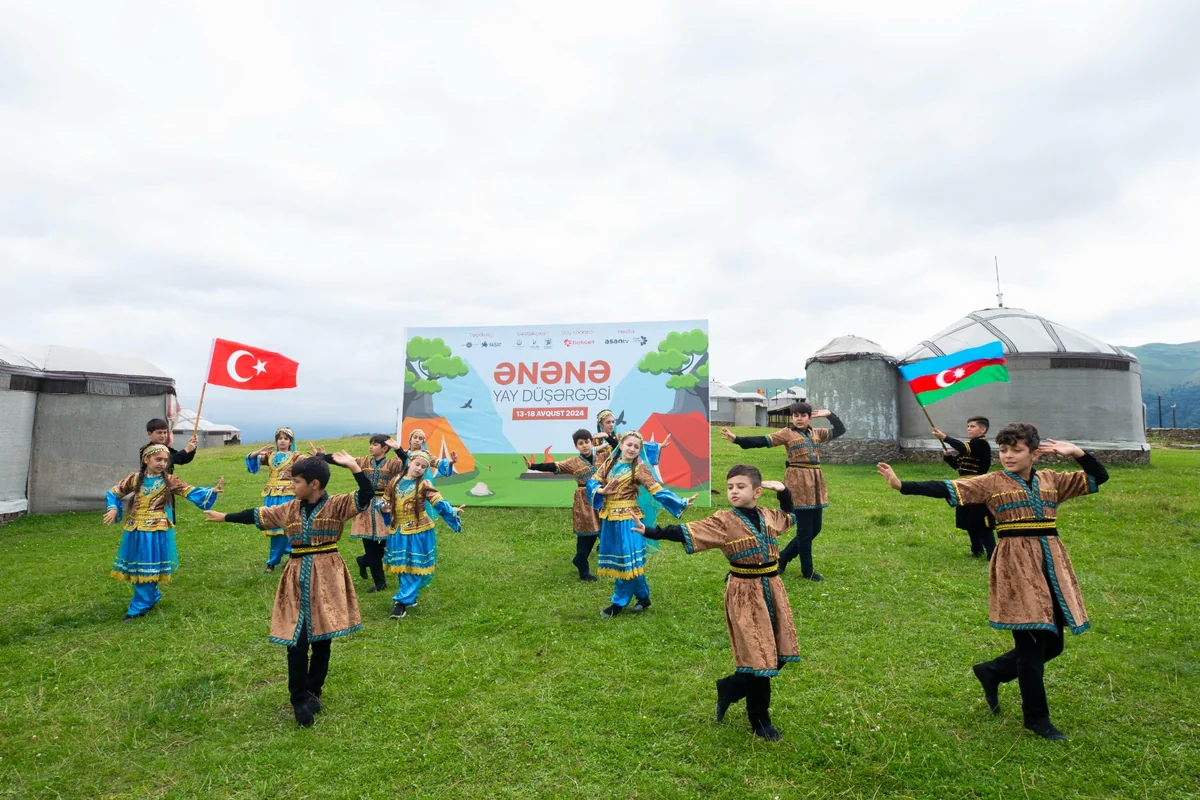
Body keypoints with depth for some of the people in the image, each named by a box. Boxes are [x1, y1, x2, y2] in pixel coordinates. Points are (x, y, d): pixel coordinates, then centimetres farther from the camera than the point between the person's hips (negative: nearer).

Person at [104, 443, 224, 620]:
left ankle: (139, 607, 14)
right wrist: (113, 509, -3)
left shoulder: (169, 481, -3)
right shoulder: (134, 478, 2)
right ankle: (151, 597, 34)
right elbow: (113, 493, 13)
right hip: (136, 532, 3)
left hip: (157, 533, -3)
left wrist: (212, 492, -25)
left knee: (149, 569, 2)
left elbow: (191, 492, -10)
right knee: (137, 568, 13)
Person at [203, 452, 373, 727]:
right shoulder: (289, 509, 7)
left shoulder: (337, 505, -9)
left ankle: (313, 692, 28)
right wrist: (225, 517, 26)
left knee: (322, 639, 10)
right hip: (298, 579, 3)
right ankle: (299, 699, 14)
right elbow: (257, 515, 20)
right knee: (296, 640, 0)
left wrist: (353, 466, -33)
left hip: (327, 577, -3)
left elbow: (367, 494, -25)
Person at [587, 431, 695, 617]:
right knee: (616, 559, 12)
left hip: (628, 519, -5)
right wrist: (602, 491, -17)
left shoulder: (639, 469, -7)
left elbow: (657, 490, -12)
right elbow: (593, 481, 5)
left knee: (628, 559, -4)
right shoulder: (610, 463, 6)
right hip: (609, 518, 5)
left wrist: (681, 503, -20)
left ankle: (619, 603, 11)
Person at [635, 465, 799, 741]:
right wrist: (651, 531, -31)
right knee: (758, 656, 2)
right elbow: (686, 532, -21)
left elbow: (787, 515, 27)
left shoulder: (769, 516, 4)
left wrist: (783, 490, 11)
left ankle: (729, 688, 32)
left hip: (772, 589, 6)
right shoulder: (724, 522, -13)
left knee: (780, 652, 13)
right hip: (745, 594, -6)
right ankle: (760, 721, 24)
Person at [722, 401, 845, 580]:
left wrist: (829, 414, 10)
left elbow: (840, 430, 25)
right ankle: (807, 571, 14)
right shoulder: (787, 433, -3)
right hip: (798, 482, -6)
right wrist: (737, 439, -26)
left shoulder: (817, 433, 13)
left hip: (816, 481, 7)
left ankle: (783, 557, 25)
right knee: (805, 529, -1)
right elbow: (763, 441, -14)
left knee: (815, 528, 11)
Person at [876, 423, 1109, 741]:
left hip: (1052, 563, 5)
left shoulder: (1052, 480, 9)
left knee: (1052, 643, 12)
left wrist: (1077, 452, -2)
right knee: (1031, 645, -1)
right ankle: (1036, 718, 18)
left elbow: (1099, 477, 14)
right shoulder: (992, 483, -4)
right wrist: (902, 485, -27)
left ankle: (991, 672, 33)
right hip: (1016, 564, -5)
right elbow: (947, 489, -15)